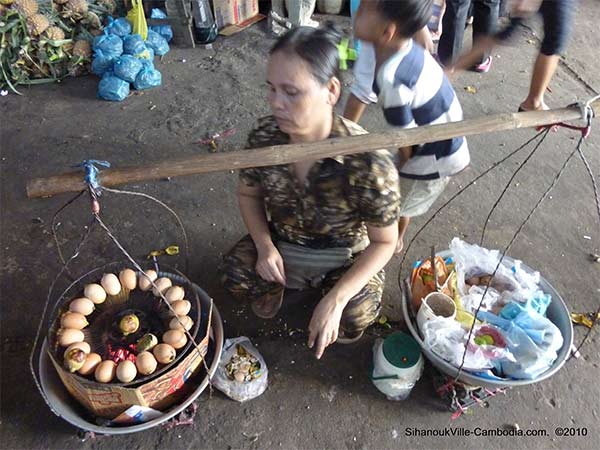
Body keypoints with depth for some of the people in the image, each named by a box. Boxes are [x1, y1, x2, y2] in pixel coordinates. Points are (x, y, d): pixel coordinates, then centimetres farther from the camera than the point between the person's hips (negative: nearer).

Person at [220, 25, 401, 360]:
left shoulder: (369, 161, -33)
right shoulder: (265, 136, -22)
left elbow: (384, 242, -20)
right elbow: (248, 193, -2)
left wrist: (335, 299, -29)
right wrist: (264, 245, -19)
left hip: (344, 254, -2)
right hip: (282, 243, 3)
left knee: (355, 317, -26)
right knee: (235, 273, -22)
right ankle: (278, 283, 14)